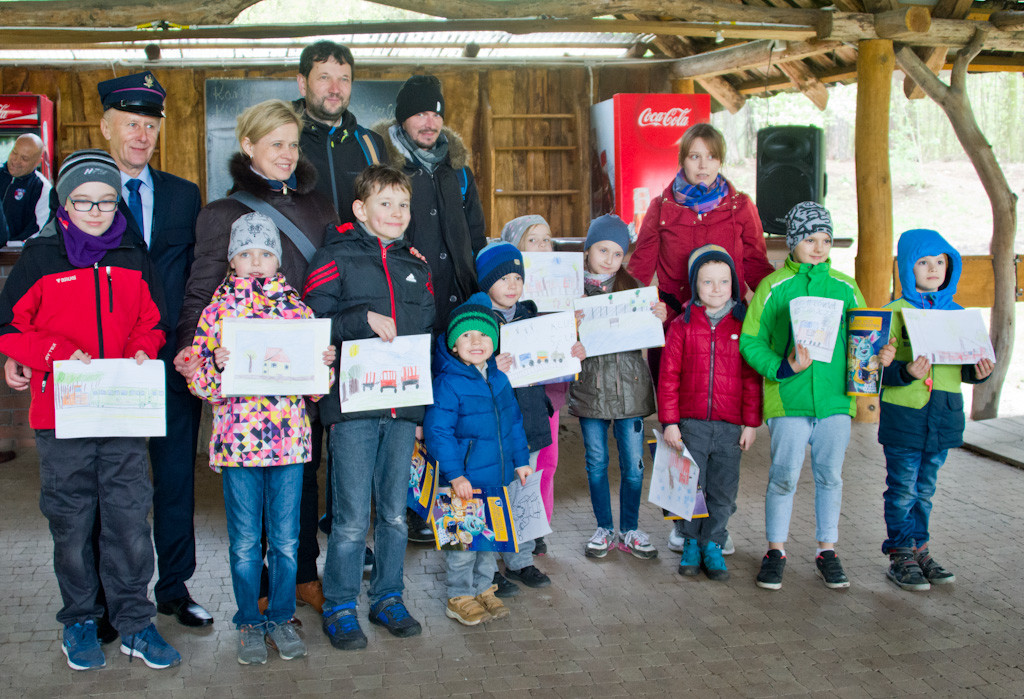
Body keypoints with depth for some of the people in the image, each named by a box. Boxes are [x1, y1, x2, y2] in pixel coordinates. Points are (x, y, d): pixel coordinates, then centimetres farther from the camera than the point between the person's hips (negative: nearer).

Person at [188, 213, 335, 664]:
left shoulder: (296, 306, 7)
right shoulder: (218, 309, 2)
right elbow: (198, 380, -1)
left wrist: (325, 363, -9)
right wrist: (219, 365, -20)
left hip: (289, 438, 2)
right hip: (237, 438, -1)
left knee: (286, 539, 8)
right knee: (245, 541, 7)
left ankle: (281, 618, 23)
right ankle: (250, 623, 21)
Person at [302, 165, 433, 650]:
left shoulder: (416, 268, 15)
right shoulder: (334, 258, 0)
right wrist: (365, 319, -18)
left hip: (403, 407, 5)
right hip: (352, 406, -5)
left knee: (394, 512, 12)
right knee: (352, 517, -1)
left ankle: (388, 597, 26)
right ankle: (339, 607, 14)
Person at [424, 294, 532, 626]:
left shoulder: (499, 380, 7)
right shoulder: (447, 384, -15)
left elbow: (513, 420, 17)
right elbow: (437, 431, -18)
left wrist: (520, 459, 16)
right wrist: (454, 474, -21)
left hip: (498, 477, 7)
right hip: (465, 481, -7)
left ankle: (484, 589, 31)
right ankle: (460, 597, 16)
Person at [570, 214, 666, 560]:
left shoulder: (632, 286, 4)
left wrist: (660, 318, -16)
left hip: (629, 385, 1)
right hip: (589, 385, -1)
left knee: (633, 462, 5)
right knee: (596, 461, 9)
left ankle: (630, 530, 20)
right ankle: (604, 529, 23)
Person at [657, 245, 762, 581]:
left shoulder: (744, 325, 2)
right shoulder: (682, 325, 0)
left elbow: (752, 378, 4)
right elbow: (668, 377, 1)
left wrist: (750, 423, 2)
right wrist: (669, 421, -4)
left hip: (731, 427, 1)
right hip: (690, 424, -1)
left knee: (723, 491, 8)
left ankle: (712, 544, 24)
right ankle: (691, 543, 23)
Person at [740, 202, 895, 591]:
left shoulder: (846, 288, 10)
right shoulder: (773, 287, 1)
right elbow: (750, 342, -1)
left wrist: (876, 356, -5)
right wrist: (781, 367, -16)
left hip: (835, 397, 3)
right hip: (788, 398, -3)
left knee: (830, 475, 8)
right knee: (785, 476, -1)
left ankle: (827, 550, 22)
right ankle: (776, 550, 16)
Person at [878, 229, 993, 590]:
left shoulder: (957, 313, 11)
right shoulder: (896, 312, -6)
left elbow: (962, 367, 17)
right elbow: (881, 369, -10)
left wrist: (978, 372, -4)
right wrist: (907, 373, -28)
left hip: (944, 418, 5)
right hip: (904, 416, -5)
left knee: (924, 490, 16)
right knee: (902, 490, 3)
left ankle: (919, 550, 27)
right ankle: (901, 555, 14)